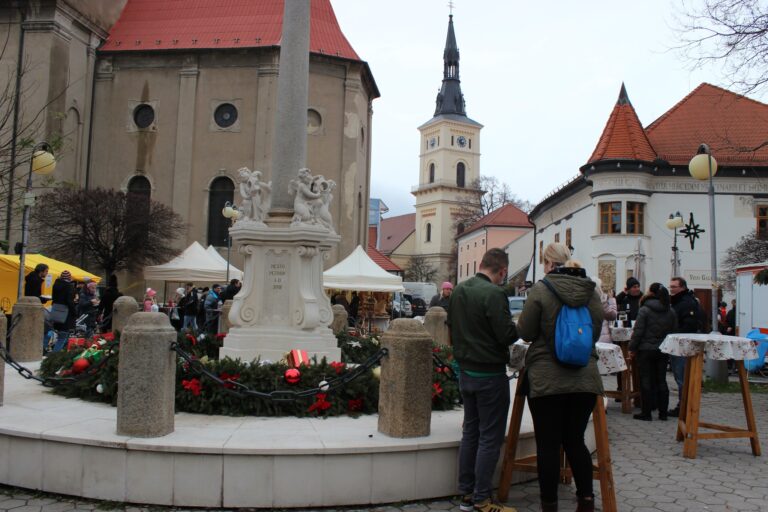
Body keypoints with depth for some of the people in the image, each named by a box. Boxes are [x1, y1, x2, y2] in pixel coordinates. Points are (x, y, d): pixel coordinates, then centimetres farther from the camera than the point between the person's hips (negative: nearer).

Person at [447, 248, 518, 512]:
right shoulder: (494, 293, -20)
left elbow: (451, 329, 15)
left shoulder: (459, 290, 6)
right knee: (490, 438, 2)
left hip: (465, 370, 8)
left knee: (470, 431, 16)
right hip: (490, 374, -8)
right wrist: (518, 327, -1)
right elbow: (507, 335, -21)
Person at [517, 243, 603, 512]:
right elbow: (596, 332, 14)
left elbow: (525, 332, -6)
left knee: (548, 444, 5)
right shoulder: (591, 291, 4)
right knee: (575, 440, 16)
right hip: (585, 378, 4)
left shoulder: (541, 289, -10)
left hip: (547, 380, -4)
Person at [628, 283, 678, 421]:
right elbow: (674, 331, 8)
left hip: (646, 350, -5)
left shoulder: (644, 310, -13)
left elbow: (638, 331, -14)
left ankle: (646, 413, 3)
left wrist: (632, 348, -7)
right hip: (662, 351, 5)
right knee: (661, 380, 10)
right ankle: (663, 413, 14)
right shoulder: (671, 312, 4)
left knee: (646, 380, 1)